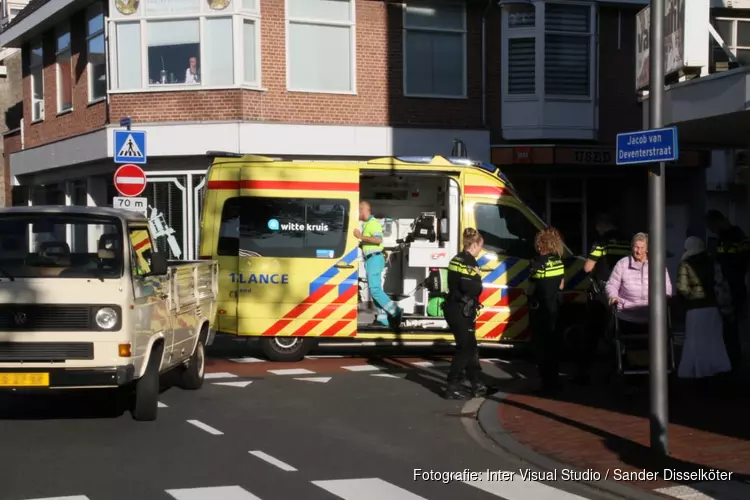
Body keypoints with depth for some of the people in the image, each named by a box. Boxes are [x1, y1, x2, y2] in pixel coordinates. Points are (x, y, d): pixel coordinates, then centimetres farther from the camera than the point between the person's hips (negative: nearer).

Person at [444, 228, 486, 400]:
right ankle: (453, 387, 0)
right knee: (464, 348, -2)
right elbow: (470, 287, -27)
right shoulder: (468, 261, -17)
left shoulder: (457, 259, 12)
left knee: (470, 346, 16)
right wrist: (478, 282, -10)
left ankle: (476, 384, 24)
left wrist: (475, 278, 5)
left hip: (454, 308, 10)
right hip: (461, 311, -10)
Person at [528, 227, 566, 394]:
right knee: (553, 344, 16)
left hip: (540, 309, -7)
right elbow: (561, 286, 12)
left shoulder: (538, 263, -18)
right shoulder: (559, 262, 3)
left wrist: (528, 292, 7)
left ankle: (548, 382, 2)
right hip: (553, 308, 7)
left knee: (542, 345, 0)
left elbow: (531, 290, -14)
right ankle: (554, 381, 23)